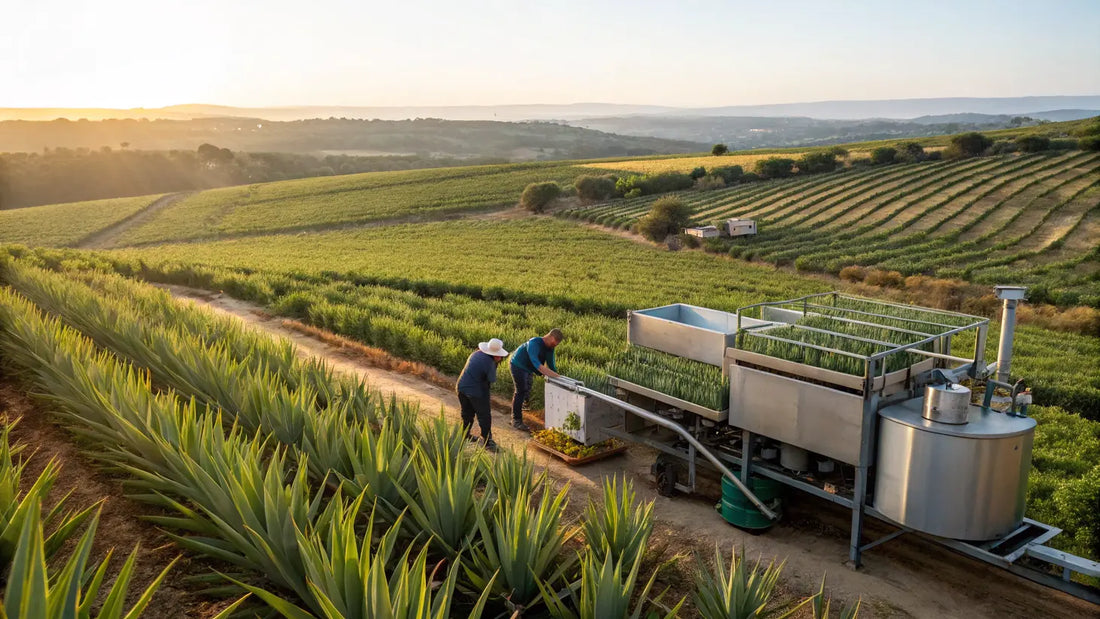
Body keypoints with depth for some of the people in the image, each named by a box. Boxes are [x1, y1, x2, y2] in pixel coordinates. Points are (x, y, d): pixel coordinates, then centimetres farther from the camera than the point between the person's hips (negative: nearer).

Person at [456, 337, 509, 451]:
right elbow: (492, 380, -11)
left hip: (461, 387, 8)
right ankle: (486, 441, 10)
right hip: (476, 392, -8)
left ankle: (465, 435, 37)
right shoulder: (489, 362, -20)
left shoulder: (476, 353, 3)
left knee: (467, 414, 24)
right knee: (484, 416, 6)